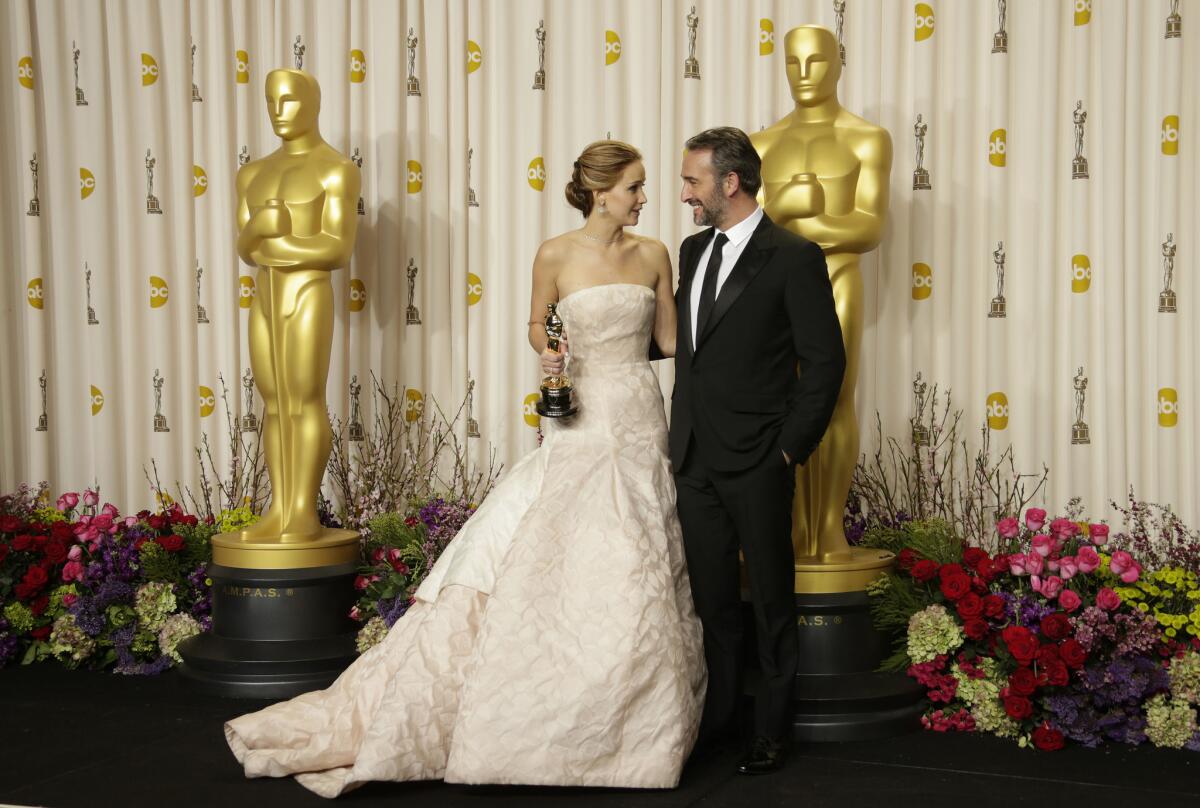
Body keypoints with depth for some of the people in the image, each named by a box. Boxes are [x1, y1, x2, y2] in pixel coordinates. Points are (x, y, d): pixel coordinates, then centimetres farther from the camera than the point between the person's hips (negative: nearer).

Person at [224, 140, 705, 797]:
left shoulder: (654, 254, 6)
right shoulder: (556, 255, -2)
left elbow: (671, 338, 11)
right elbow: (536, 326, 10)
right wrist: (547, 354, -9)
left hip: (641, 423, 3)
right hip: (582, 424, -3)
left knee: (634, 584, 7)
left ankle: (632, 731, 22)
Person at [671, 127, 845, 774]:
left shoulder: (794, 257, -9)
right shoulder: (693, 250, 12)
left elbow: (824, 361, -10)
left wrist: (790, 449, -12)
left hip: (756, 461, -6)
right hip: (694, 457, 6)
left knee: (770, 599, 7)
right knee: (711, 597, 14)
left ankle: (772, 730, 20)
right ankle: (716, 716, 27)